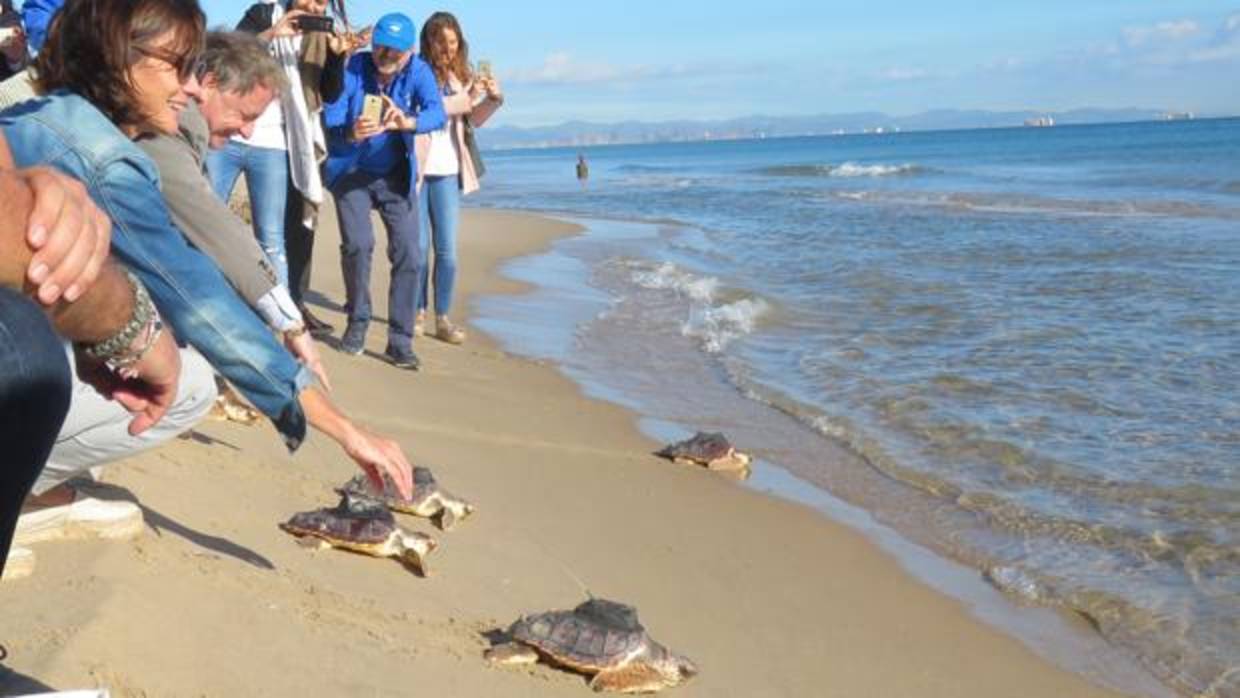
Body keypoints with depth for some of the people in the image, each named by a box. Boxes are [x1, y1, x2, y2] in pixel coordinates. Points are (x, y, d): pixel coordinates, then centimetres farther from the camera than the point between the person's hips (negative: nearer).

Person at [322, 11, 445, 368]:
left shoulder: (418, 72, -11)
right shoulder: (352, 68, -15)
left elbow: (437, 113, -28)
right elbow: (330, 122, -23)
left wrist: (407, 121, -49)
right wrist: (351, 133, -46)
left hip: (396, 175, 1)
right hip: (352, 171, -1)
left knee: (408, 253, -9)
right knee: (358, 244, -17)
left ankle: (400, 341, 0)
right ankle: (357, 322, 7)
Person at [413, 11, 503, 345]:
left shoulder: (460, 76, 9)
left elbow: (473, 120, 16)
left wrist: (493, 99, -2)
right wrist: (465, 99, -23)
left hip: (447, 172, 4)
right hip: (415, 169, -4)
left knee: (447, 249, 0)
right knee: (418, 246, 2)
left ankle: (443, 318, 6)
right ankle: (417, 312, 14)